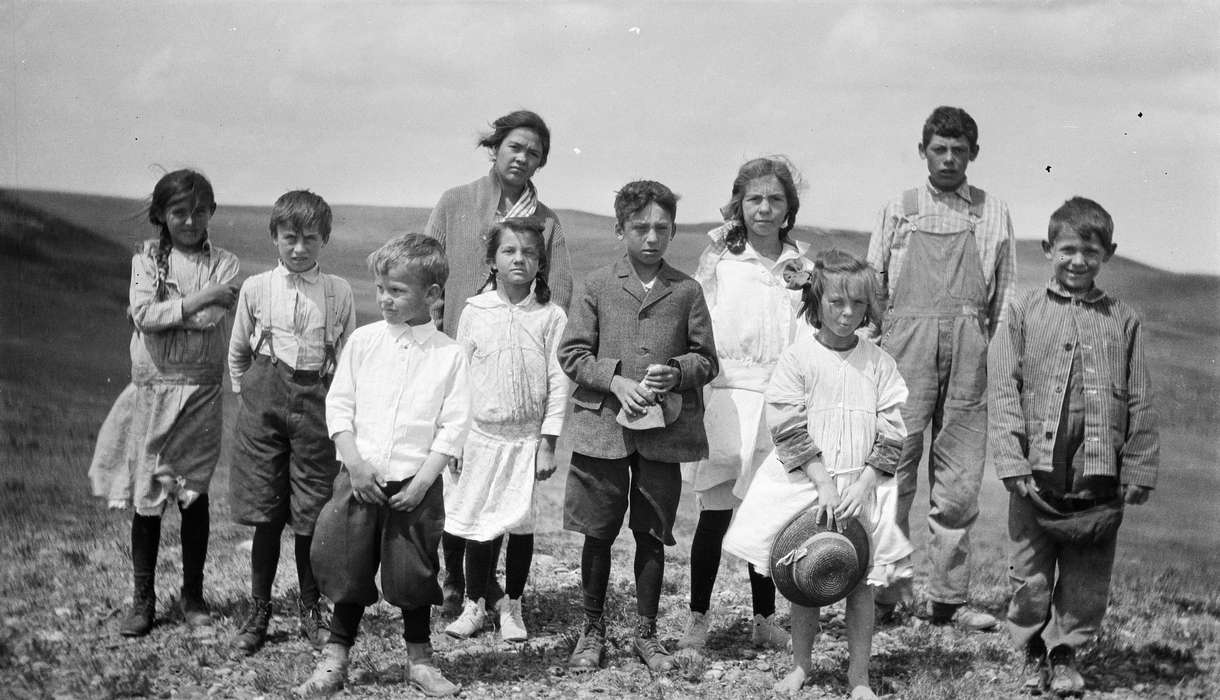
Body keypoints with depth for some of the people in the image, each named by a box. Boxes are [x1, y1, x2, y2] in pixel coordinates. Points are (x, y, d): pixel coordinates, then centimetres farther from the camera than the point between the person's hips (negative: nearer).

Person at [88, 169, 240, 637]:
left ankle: (193, 594, 20)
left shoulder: (225, 265, 3)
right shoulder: (147, 259, 5)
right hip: (151, 388, 1)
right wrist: (200, 298, -14)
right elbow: (144, 315, -11)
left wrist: (160, 310, -9)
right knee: (146, 497, 3)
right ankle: (142, 600, 12)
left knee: (194, 494, 5)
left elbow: (211, 319, -13)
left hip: (199, 392, -1)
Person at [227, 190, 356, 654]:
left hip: (316, 401, 0)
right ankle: (258, 612, 15)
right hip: (264, 395, 0)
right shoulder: (256, 288, 4)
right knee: (265, 515, 3)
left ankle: (311, 611, 19)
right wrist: (247, 392, 11)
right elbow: (237, 352, 15)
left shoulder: (338, 291, 2)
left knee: (310, 514, 4)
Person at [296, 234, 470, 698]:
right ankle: (334, 660, 19)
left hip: (415, 484, -1)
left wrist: (422, 480, -12)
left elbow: (453, 426, -4)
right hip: (359, 480, 1)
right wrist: (355, 462, -9)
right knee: (348, 571, 6)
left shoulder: (449, 355, -3)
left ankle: (419, 659, 24)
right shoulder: (362, 342, 2)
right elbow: (339, 406, 2)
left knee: (413, 573, 7)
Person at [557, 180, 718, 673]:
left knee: (652, 535, 9)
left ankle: (646, 632, 23)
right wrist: (617, 382, -13)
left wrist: (676, 373, -14)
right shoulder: (597, 286, 1)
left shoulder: (686, 291, 4)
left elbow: (706, 359, 6)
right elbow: (572, 353, 0)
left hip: (664, 431, 1)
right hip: (602, 427, -1)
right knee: (598, 533, 7)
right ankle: (592, 630, 22)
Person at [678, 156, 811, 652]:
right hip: (725, 398, -2)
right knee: (714, 515, -1)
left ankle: (764, 618, 19)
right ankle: (697, 617, 11)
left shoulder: (801, 264, 9)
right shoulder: (719, 258, 2)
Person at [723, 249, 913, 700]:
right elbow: (789, 428, -8)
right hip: (806, 484, -1)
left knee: (861, 582, 3)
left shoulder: (879, 364, 2)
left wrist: (862, 485, -11)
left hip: (863, 487, 1)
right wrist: (823, 482, -14)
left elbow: (891, 434, 0)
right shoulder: (797, 359, -4)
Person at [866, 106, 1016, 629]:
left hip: (969, 351, 1)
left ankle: (950, 597, 10)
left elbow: (1005, 294, 13)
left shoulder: (993, 215, 14)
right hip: (906, 346, -1)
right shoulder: (899, 211, 11)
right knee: (894, 473, -4)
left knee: (959, 482, 2)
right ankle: (887, 592, 2)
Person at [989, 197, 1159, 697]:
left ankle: (1065, 654, 26)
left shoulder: (1123, 322, 7)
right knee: (1030, 576, 6)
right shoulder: (1024, 313, 2)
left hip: (1100, 481, 1)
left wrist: (1138, 471, 3)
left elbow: (1140, 404, 8)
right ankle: (1033, 654, 26)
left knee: (1087, 579, 9)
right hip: (1037, 475, -1)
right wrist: (1012, 461, -10)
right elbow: (1003, 391, -2)